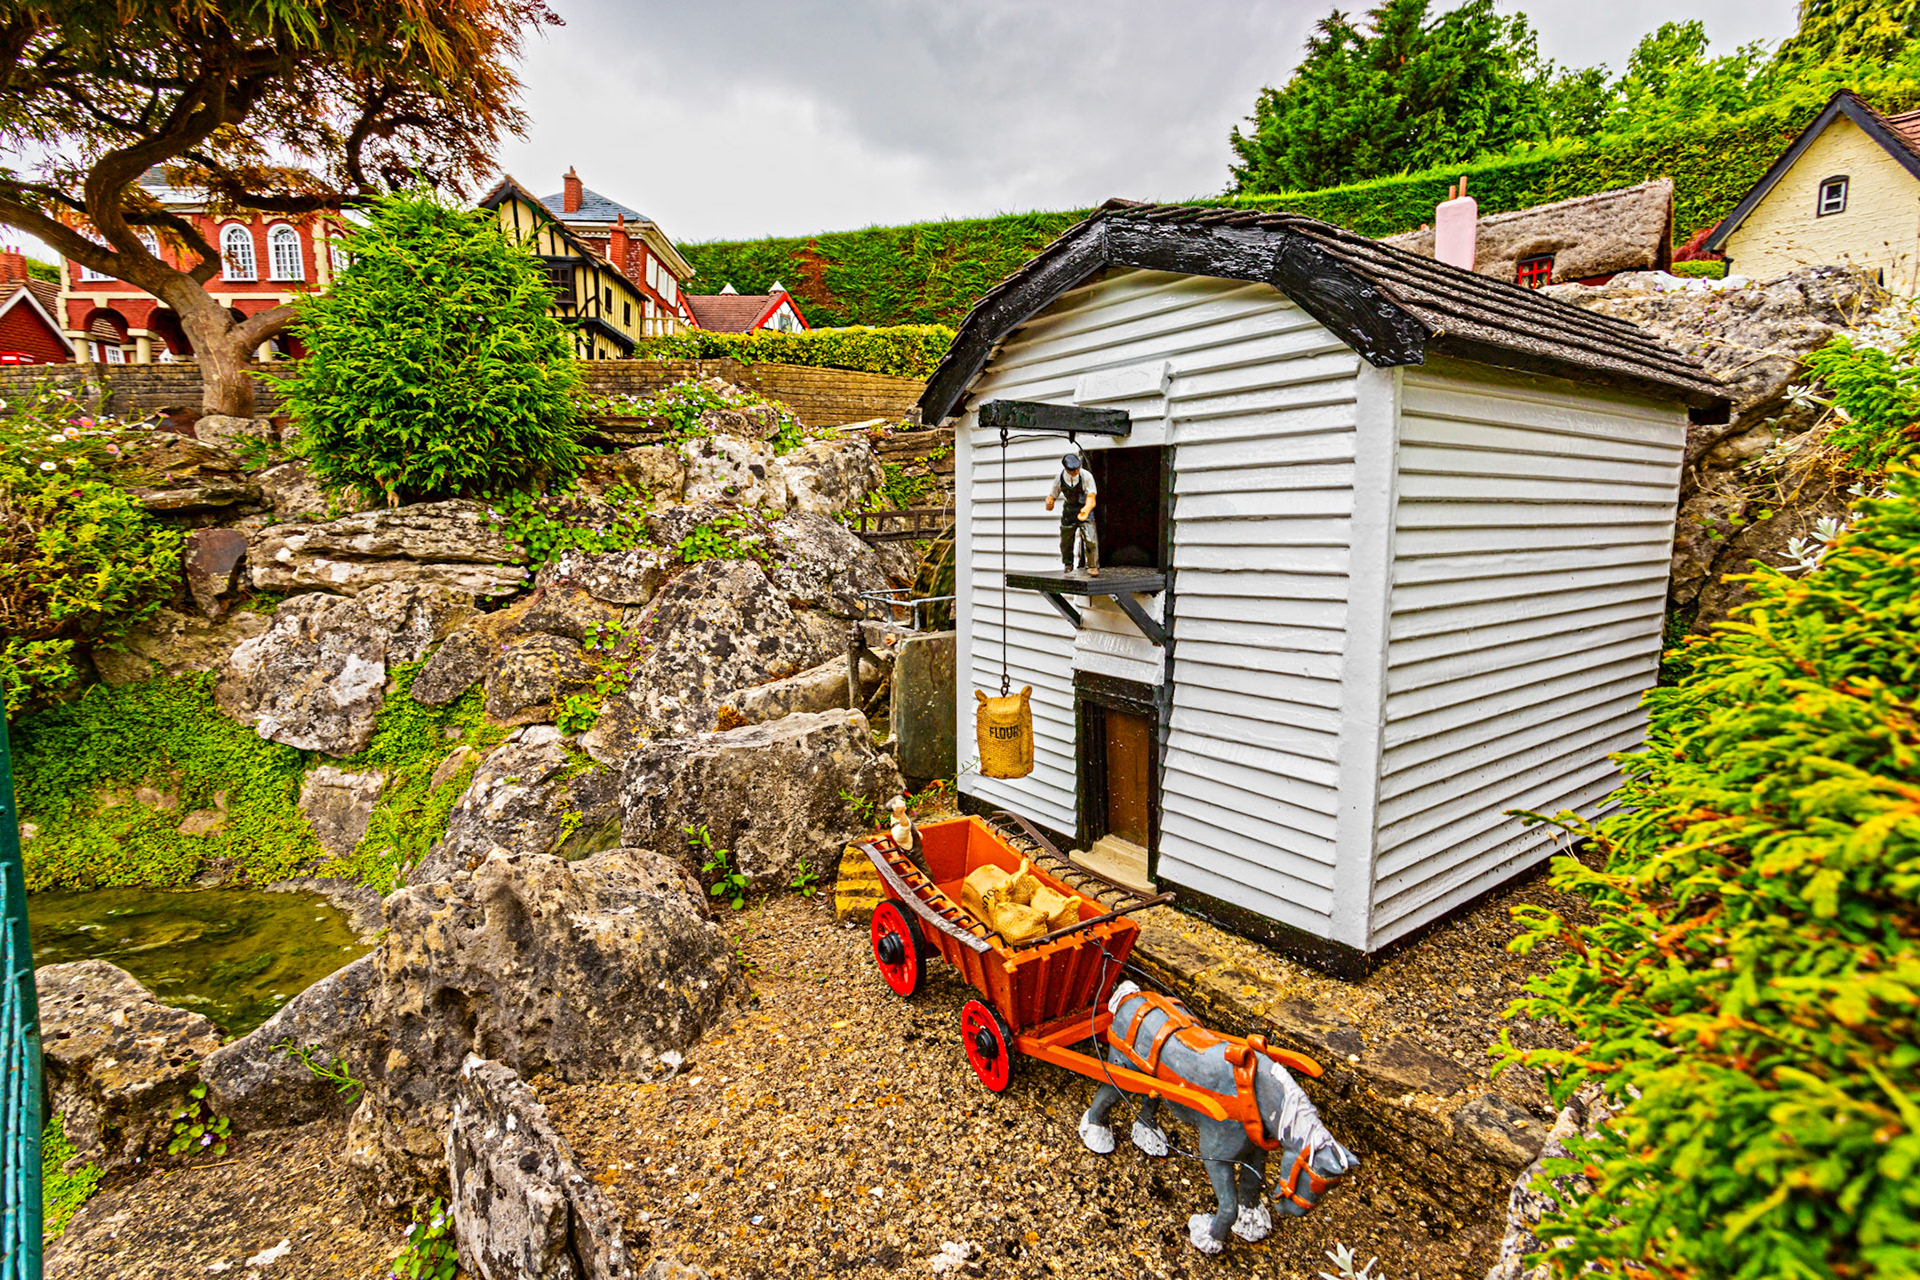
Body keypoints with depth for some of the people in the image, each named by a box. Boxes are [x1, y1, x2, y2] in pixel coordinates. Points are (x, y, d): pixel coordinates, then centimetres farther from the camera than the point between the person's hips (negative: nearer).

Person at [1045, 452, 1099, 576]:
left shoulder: (1086, 476, -17)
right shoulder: (1059, 478, -6)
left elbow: (1091, 496, -22)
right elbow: (1053, 495, 6)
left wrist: (1086, 510, -42)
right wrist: (1049, 502, -20)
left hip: (1085, 509, -3)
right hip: (1069, 510, 3)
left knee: (1090, 538, -17)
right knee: (1065, 540, 11)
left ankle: (1093, 566, -4)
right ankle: (1068, 565, 35)